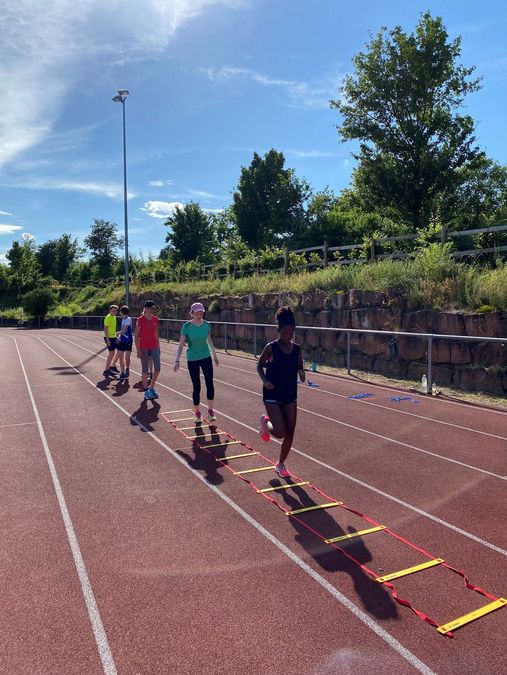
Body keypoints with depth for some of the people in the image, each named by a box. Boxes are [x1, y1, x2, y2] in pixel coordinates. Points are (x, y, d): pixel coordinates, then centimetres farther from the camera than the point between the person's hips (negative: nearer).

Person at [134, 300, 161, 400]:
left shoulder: (155, 319, 5)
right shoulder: (140, 320, -8)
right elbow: (136, 336, -7)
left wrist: (158, 346, 13)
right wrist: (138, 350, -10)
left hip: (154, 347, 4)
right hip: (143, 348, -4)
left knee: (157, 368, -4)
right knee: (145, 370, 5)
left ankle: (151, 387, 14)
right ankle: (146, 391, 16)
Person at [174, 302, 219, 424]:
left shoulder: (207, 325, -3)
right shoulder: (187, 326, -13)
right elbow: (181, 344, -12)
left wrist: (215, 356, 19)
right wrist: (177, 360, -20)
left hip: (206, 357, 2)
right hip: (192, 360, -2)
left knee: (210, 384, -6)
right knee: (196, 387, 3)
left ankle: (210, 411, 10)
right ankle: (197, 413, 20)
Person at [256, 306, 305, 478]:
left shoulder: (297, 349, 0)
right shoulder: (271, 347, -11)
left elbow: (300, 367, 10)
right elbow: (260, 366, -2)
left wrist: (301, 373, -14)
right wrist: (265, 380, -20)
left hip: (290, 395, 5)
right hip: (272, 395, -4)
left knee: (290, 433, 5)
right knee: (281, 433, -11)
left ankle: (281, 464, 27)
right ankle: (265, 421, 23)